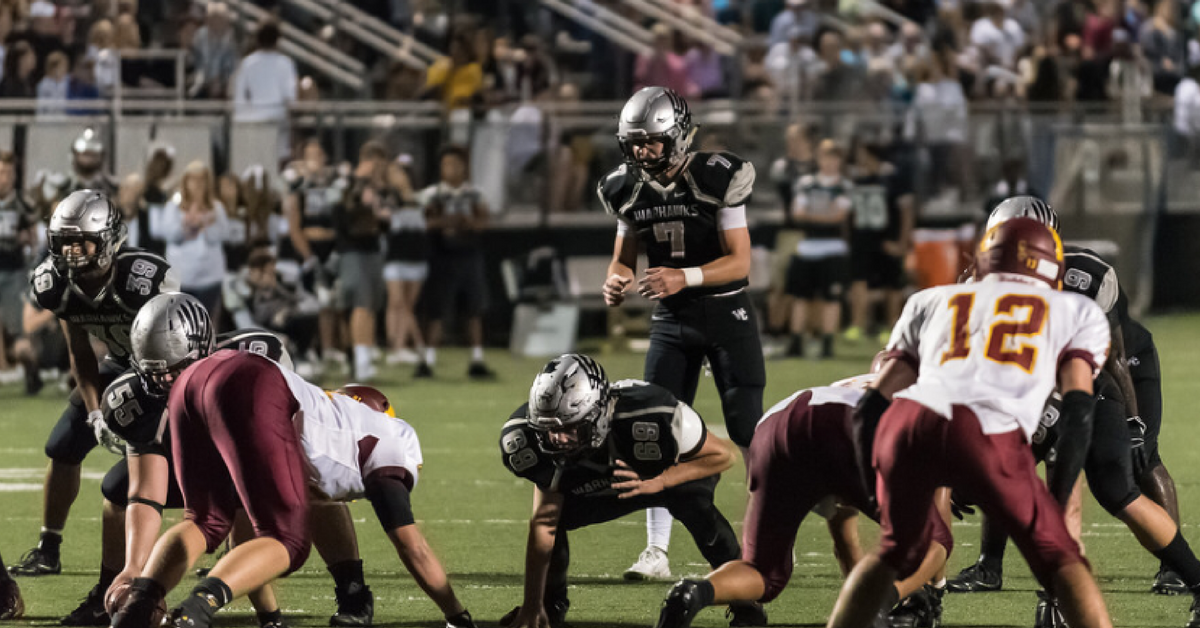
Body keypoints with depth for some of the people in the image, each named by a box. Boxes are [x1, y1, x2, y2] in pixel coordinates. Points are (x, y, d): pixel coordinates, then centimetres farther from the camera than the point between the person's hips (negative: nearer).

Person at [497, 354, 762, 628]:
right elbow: (543, 522, -19)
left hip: (678, 473, -4)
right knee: (551, 514, -16)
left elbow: (724, 455, -27)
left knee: (695, 503, -35)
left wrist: (658, 482, -41)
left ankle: (744, 604, -18)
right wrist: (532, 605, -17)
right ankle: (551, 605, 13)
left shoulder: (651, 418, -43)